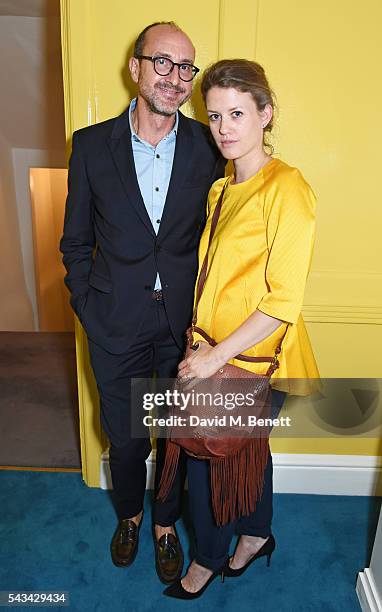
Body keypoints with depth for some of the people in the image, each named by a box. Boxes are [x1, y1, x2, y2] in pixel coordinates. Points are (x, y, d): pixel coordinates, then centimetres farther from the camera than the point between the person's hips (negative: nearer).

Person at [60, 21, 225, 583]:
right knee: (125, 438, 18)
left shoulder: (208, 146, -3)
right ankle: (129, 514, 49)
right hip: (117, 326, 0)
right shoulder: (92, 145, -3)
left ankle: (166, 524, 45)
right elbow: (76, 242, 3)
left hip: (184, 325, 1)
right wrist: (89, 310, -3)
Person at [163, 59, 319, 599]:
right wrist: (203, 345, 7)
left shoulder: (286, 189, -17)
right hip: (217, 354, 7)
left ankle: (210, 557, 37)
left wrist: (216, 356, -18)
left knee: (207, 458, 8)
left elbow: (284, 301, -21)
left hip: (255, 360, -7)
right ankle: (256, 534, 49)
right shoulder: (223, 189, 9)